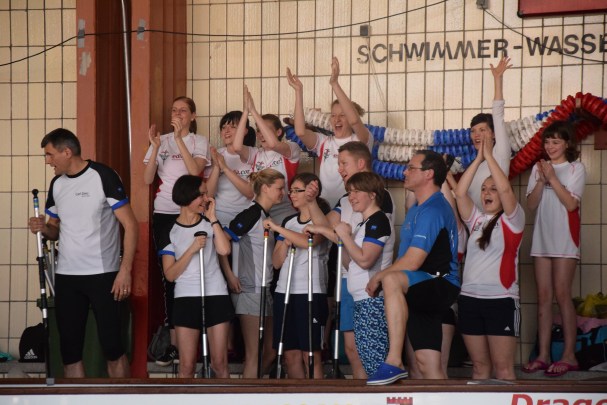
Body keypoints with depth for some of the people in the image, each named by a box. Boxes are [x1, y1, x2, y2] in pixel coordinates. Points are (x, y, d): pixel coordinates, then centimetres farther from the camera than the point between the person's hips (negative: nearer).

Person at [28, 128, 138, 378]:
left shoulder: (102, 177, -9)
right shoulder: (57, 184, 9)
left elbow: (131, 225, -11)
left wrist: (125, 270, -18)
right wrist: (43, 228, -4)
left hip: (103, 275, -6)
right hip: (66, 277, 6)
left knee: (112, 347, -4)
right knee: (69, 350, 6)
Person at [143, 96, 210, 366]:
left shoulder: (199, 142, 3)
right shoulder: (161, 141, 9)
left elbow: (195, 170, -15)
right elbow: (147, 179, 1)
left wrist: (179, 139, -19)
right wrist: (155, 148, -11)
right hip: (163, 214, 2)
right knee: (168, 275, -1)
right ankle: (173, 341, 2)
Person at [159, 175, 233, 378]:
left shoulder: (210, 223, 5)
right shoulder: (170, 232, 1)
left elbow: (224, 249, -15)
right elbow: (170, 275, -4)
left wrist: (212, 217, -9)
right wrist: (192, 249, -14)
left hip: (216, 295, 1)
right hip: (186, 298, -1)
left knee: (219, 363, 1)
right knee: (187, 366, -1)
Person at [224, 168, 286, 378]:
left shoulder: (266, 216, 14)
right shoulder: (251, 214, -13)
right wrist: (231, 278, -16)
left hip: (266, 290, 9)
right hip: (250, 290, -9)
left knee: (270, 351, 12)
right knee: (254, 355, -6)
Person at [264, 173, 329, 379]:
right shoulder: (288, 222, 17)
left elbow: (309, 241, -23)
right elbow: (277, 262, 15)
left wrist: (277, 228, -19)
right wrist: (285, 242, -3)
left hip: (311, 292, -6)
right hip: (284, 292, 6)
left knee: (310, 354, -8)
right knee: (291, 354, 4)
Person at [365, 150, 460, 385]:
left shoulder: (433, 210, -14)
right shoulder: (417, 209, 20)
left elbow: (412, 262, -20)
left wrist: (379, 277, -8)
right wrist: (382, 276, 12)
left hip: (440, 286, -11)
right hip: (424, 293, 11)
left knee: (392, 280, -38)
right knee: (427, 365, 5)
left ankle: (394, 363, -44)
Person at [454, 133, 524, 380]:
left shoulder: (512, 219, 1)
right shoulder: (476, 219, 14)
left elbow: (506, 189, -15)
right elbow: (460, 193, 2)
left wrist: (489, 156, -9)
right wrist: (478, 159, 0)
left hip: (501, 300, -5)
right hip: (470, 298, 5)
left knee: (503, 367, -6)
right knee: (479, 365, 7)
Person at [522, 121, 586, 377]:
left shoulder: (575, 168, 0)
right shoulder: (538, 168, 12)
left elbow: (571, 203, -10)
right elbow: (531, 204, 5)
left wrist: (553, 178, -15)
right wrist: (541, 180, -10)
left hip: (565, 239, -5)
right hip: (542, 238, 5)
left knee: (561, 294, -9)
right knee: (544, 296, 3)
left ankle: (569, 355, -7)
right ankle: (543, 355, 4)